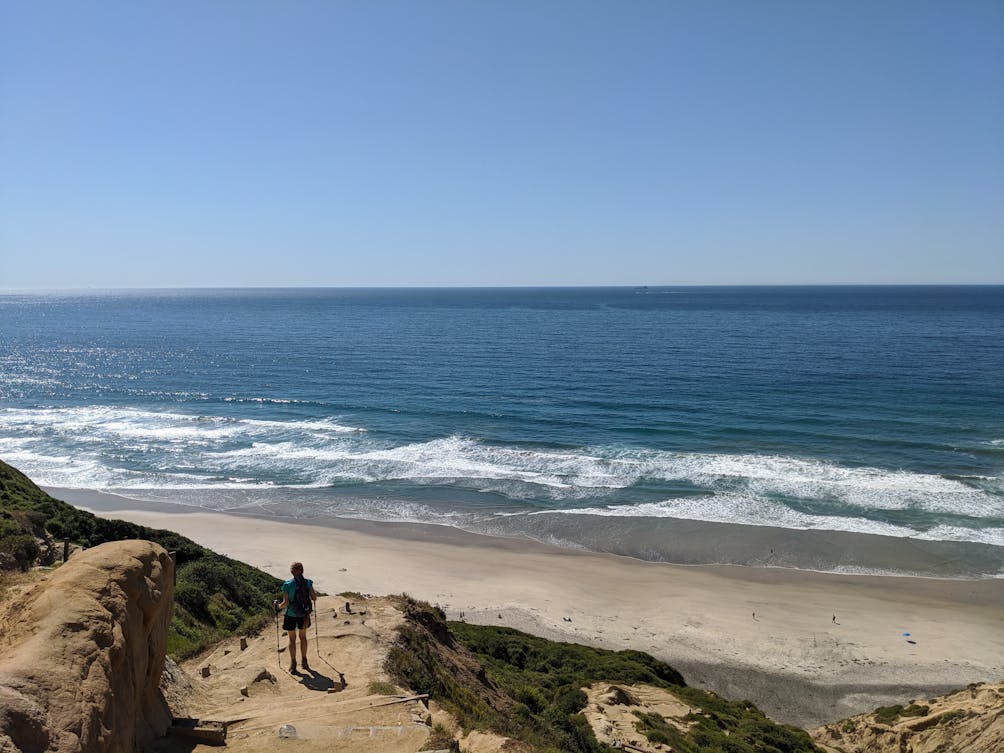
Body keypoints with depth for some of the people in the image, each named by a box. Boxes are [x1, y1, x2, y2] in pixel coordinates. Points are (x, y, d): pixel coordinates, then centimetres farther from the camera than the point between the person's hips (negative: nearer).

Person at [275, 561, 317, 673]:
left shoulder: (287, 584, -18)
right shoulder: (308, 582, -9)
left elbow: (285, 603, -19)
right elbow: (314, 597, -4)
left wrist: (278, 607, 0)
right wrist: (314, 601, 19)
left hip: (291, 615, -3)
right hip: (304, 614, 3)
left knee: (292, 639, 13)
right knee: (303, 637, 21)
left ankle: (293, 664, 18)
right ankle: (304, 661, 28)